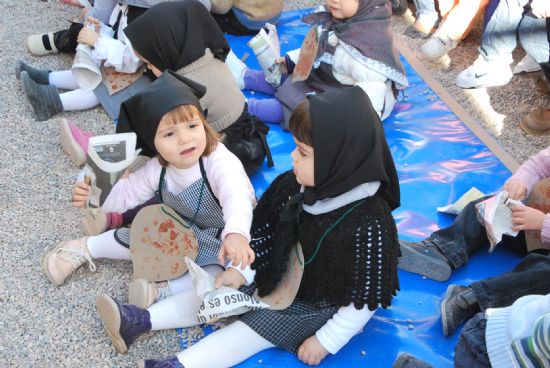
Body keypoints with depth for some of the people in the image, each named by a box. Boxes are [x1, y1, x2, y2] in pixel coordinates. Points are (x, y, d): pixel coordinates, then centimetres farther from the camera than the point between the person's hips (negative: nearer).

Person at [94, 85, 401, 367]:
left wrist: (326, 341, -16)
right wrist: (241, 270, 0)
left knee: (251, 330, -17)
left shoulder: (368, 225, -32)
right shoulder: (292, 186, -13)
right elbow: (263, 231, 4)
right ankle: (139, 320, -2)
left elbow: (366, 298, -22)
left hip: (318, 305, -6)